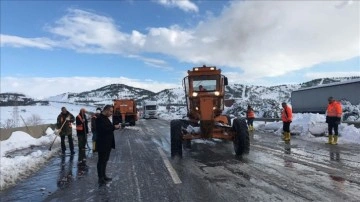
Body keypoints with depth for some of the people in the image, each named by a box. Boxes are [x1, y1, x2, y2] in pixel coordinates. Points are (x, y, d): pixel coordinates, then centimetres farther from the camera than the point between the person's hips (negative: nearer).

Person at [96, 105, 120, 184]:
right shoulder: (100, 118, -17)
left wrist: (115, 126, 0)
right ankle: (100, 178, 10)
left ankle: (104, 176, 28)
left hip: (107, 144, 10)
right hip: (102, 144, -10)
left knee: (105, 160, 17)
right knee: (101, 161, 0)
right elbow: (103, 129, -28)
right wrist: (114, 127, -22)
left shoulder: (106, 118, 14)